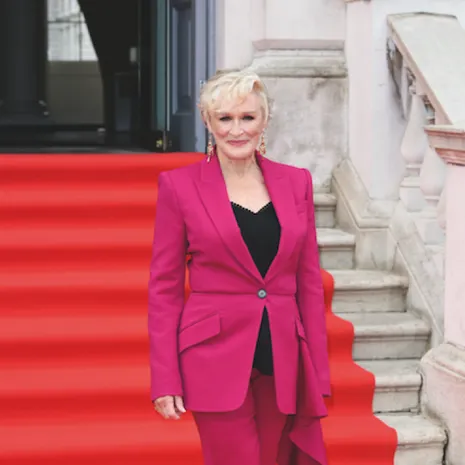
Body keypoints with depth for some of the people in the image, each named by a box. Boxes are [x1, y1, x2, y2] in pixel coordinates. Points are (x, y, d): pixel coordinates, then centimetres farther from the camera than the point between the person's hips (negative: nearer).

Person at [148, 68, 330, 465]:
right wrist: (165, 380, -6)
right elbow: (164, 287, 0)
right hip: (218, 358, -3)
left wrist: (318, 372, 6)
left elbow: (309, 281, 10)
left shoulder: (296, 182, 8)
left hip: (284, 361, 4)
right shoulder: (178, 186, -1)